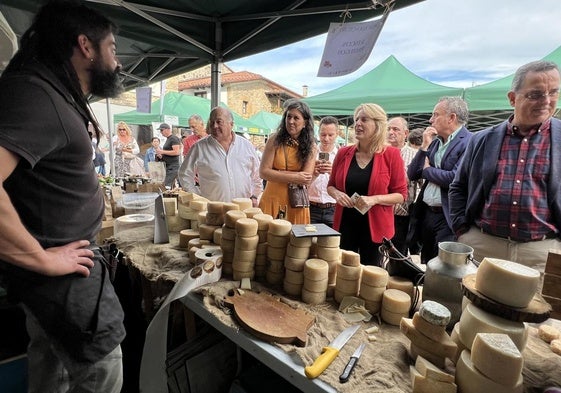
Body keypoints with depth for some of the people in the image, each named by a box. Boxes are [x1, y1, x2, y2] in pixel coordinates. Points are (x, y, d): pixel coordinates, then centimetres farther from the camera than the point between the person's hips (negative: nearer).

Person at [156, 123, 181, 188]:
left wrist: (162, 151, -15)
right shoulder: (168, 139, 19)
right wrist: (161, 156, 10)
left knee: (167, 186, -13)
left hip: (173, 166, -10)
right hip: (168, 166, 10)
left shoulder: (174, 138, -10)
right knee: (172, 187, 10)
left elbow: (176, 152, -20)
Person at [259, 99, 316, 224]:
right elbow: (264, 172, -9)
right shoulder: (274, 140, -2)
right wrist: (294, 177, -11)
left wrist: (277, 173, -10)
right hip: (272, 199, 0)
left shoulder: (311, 146, 0)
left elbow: (307, 179, -8)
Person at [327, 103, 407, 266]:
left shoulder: (391, 154, -7)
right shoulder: (343, 153, 1)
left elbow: (401, 194, -5)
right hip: (345, 224, 3)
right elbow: (331, 185, 12)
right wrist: (337, 194, -10)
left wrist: (375, 199, -20)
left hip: (375, 226, -2)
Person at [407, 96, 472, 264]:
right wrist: (425, 146, -1)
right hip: (426, 214, 7)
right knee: (427, 266, 19)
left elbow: (455, 179, -24)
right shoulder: (434, 142, 11)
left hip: (448, 218, -7)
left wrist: (427, 170, -7)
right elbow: (412, 175, 9)